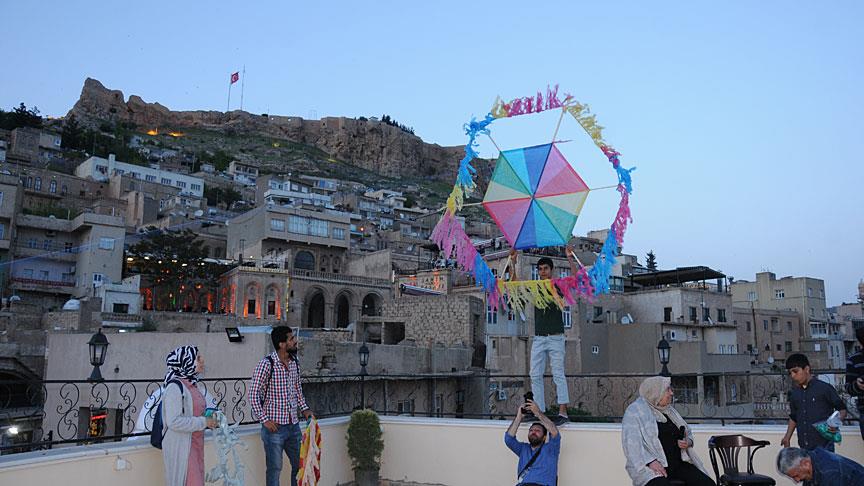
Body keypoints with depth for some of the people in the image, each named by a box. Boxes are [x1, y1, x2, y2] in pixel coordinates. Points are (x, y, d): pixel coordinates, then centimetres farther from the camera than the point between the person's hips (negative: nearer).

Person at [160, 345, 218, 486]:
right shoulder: (175, 387, -18)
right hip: (180, 446, -9)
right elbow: (174, 422, -24)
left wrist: (210, 417, 5)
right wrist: (204, 422, -19)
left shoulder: (195, 385, 9)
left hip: (196, 444, 9)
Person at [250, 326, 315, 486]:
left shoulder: (295, 362, 4)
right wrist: (264, 420, -16)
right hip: (274, 426, -6)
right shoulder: (266, 364, -17)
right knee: (275, 468, 6)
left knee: (300, 465, 15)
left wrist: (304, 408, 8)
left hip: (293, 425, 6)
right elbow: (254, 394, -15)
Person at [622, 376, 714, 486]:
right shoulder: (635, 411, -5)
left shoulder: (669, 410, 17)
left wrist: (688, 442, 4)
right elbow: (632, 443, -15)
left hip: (678, 463, 7)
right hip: (650, 467, -7)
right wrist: (650, 462, -27)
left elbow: (688, 433, 27)